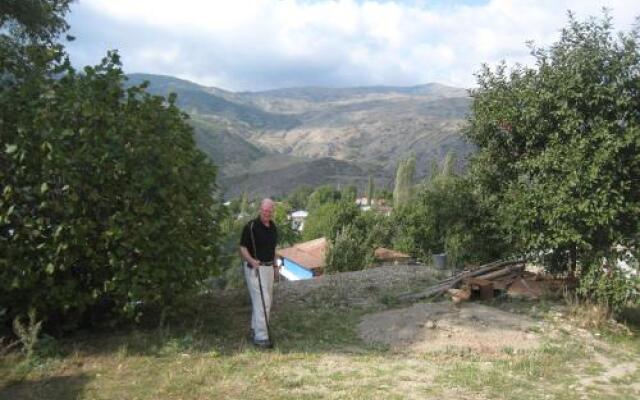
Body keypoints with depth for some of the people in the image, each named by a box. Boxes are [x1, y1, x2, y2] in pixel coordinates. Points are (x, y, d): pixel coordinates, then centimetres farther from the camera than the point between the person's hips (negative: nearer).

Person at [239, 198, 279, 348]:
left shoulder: (273, 226, 8)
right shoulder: (251, 226, -15)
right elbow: (243, 248, -14)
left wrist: (275, 265, 17)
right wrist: (252, 261, -31)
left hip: (268, 267, 8)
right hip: (254, 268, -8)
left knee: (267, 301, 14)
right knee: (261, 301, -13)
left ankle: (255, 329, 30)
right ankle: (261, 337, -9)